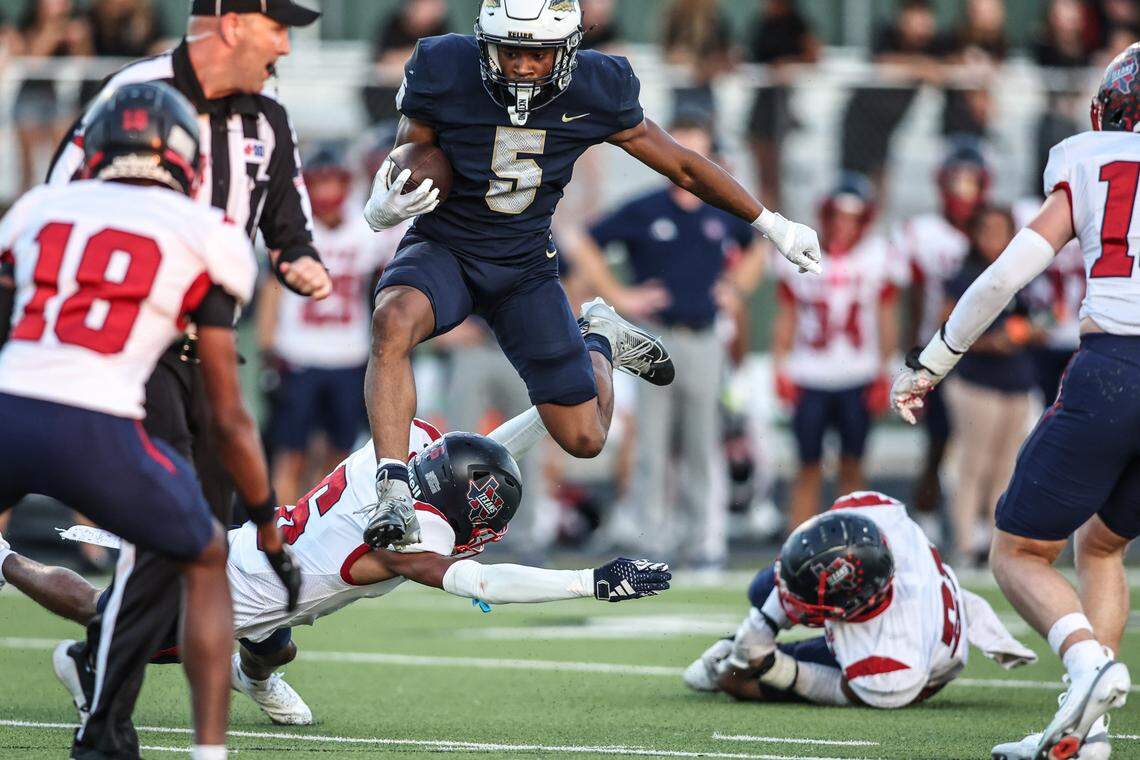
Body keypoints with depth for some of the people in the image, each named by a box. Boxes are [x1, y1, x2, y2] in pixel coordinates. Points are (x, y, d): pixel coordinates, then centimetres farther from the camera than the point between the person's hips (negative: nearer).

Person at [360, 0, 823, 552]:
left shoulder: (595, 91, -13)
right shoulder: (445, 75, -18)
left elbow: (682, 166, 1)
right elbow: (403, 171, -6)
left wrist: (772, 225, 9)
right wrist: (385, 207, -31)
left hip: (525, 266, 2)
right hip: (443, 245, -2)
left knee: (584, 439, 1)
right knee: (393, 321, -38)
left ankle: (598, 340, 35)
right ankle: (393, 497, -34)